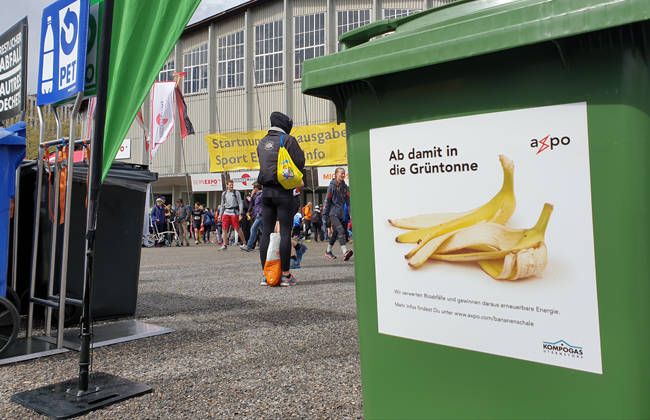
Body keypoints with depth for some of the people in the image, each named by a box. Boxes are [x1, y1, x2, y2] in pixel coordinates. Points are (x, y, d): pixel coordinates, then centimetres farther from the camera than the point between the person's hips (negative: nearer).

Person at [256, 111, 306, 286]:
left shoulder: (262, 142, 16)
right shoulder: (288, 139, -3)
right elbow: (300, 163, -6)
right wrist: (301, 152, 12)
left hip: (266, 191, 6)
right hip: (283, 192, -6)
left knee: (266, 232, 6)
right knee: (285, 232, -3)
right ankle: (286, 275, -1)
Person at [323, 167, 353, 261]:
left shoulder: (345, 187, 11)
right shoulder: (332, 186, -5)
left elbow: (348, 201, 12)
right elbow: (327, 201, -3)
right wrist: (325, 214, -4)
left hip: (341, 214, 6)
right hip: (333, 213, -6)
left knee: (335, 233, 14)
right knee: (341, 230, -23)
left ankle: (328, 252, 31)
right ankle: (345, 252, -34)